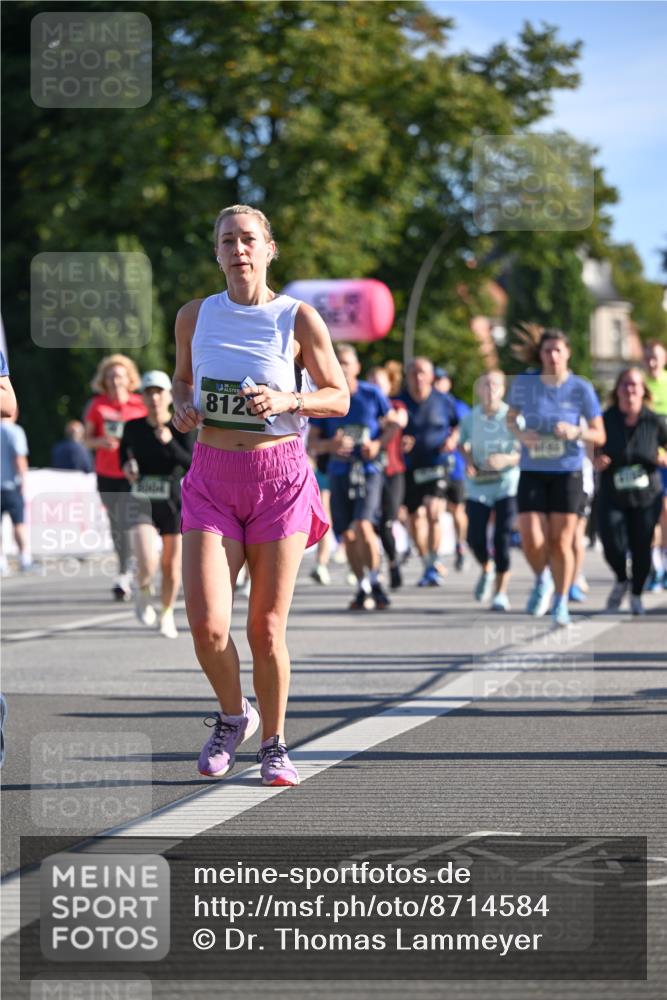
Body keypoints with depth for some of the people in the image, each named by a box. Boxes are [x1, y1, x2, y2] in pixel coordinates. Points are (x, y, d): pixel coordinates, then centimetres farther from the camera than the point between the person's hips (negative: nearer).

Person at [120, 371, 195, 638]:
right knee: (147, 564, -19)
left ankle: (167, 613, 33)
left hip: (173, 503, 0)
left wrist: (170, 444, -27)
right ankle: (144, 592, 14)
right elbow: (124, 449, 19)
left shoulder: (181, 428, -7)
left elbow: (193, 465, -15)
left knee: (172, 566, 9)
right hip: (142, 502, 0)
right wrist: (126, 466, -2)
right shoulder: (133, 427, 0)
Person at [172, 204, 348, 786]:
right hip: (212, 477, 2)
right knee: (207, 624, -12)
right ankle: (233, 717, 17)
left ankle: (273, 743, 21)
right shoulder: (195, 316, 6)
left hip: (279, 476, -2)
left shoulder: (299, 318, -2)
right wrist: (182, 407, -1)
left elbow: (340, 397, 3)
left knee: (267, 630, 1)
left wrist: (286, 400, -15)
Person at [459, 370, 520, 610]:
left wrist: (507, 459, -22)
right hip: (478, 485, 3)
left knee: (502, 539, -6)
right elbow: (463, 444, 20)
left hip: (507, 484, -2)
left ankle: (501, 592, 6)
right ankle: (487, 570, 31)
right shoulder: (470, 419, 1)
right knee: (475, 537, -3)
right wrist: (468, 462, 1)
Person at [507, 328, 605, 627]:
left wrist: (576, 432, -21)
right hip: (532, 471, 1)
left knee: (561, 543, -1)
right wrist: (520, 433, -7)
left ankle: (561, 602, 19)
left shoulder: (581, 388, -6)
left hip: (567, 471, -1)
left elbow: (599, 435, -1)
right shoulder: (523, 383, -3)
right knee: (531, 540, -10)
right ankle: (542, 582, 23)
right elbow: (511, 418, 14)